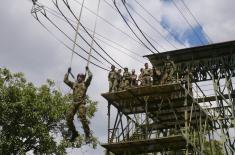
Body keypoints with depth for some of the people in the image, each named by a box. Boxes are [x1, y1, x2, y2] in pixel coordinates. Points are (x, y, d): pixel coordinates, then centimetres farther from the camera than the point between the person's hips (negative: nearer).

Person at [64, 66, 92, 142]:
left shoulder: (85, 84, 15)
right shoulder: (74, 84, 26)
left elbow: (90, 76, 6)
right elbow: (65, 80, 27)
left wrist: (87, 70, 20)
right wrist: (68, 72, 30)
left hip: (81, 103, -4)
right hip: (74, 103, 4)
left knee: (82, 118, -18)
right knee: (68, 116, -12)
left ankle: (87, 135, -14)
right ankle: (73, 132, 4)